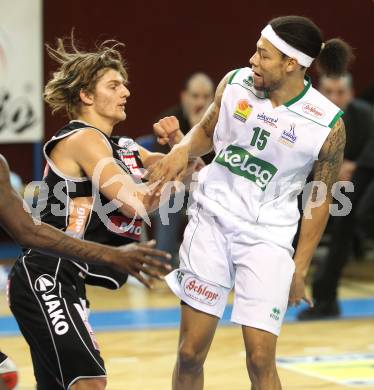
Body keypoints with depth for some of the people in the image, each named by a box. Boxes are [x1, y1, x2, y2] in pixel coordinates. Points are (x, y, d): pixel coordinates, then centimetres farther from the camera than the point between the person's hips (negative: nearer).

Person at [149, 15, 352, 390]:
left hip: (266, 236, -2)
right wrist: (181, 147, -8)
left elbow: (320, 200, -2)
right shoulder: (235, 83, -5)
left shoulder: (328, 125, -13)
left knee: (261, 360, -8)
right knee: (190, 353, 3)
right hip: (212, 220, 3)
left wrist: (299, 269, -1)